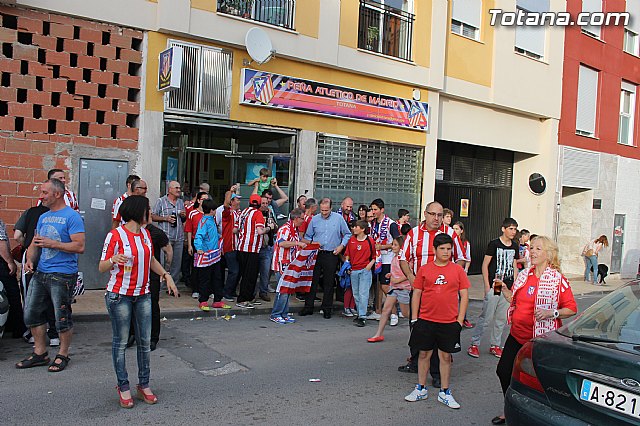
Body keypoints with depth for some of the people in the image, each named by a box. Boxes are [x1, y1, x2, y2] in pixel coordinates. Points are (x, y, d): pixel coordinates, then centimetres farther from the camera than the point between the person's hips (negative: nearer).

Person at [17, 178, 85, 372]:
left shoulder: (72, 216, -10)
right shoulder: (43, 217, 15)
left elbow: (79, 246, -18)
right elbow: (35, 242, 20)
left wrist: (52, 243, -20)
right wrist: (30, 259, 1)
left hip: (63, 275, -8)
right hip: (40, 273, 8)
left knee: (62, 317, 1)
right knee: (31, 313, 12)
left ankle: (63, 355, 19)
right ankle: (40, 353, 27)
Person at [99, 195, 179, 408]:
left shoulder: (145, 234, 10)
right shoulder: (116, 235, -10)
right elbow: (102, 267, -8)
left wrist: (166, 275, 13)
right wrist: (114, 259, -29)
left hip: (142, 295, 6)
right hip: (119, 295, -6)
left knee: (145, 341, 6)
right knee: (121, 342, 3)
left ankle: (144, 384, 18)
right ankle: (123, 386, 15)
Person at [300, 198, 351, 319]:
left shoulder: (339, 218, 2)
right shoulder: (314, 219, 4)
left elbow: (347, 234, 9)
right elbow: (307, 236, 13)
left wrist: (341, 246, -3)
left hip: (332, 255, -1)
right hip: (316, 254, 1)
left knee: (329, 283, 5)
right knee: (313, 280, 1)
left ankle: (327, 309, 15)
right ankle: (308, 307, 10)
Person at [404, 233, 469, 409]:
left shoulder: (458, 270, 1)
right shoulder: (424, 269, 1)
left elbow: (464, 296, 3)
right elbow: (416, 294, 4)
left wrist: (460, 320, -2)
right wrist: (414, 319, 2)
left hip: (449, 322, 0)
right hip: (426, 320, 0)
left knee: (446, 356, 9)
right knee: (424, 353, 10)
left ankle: (444, 393, 22)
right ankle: (421, 389, 25)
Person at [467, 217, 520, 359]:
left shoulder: (515, 247, 11)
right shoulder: (494, 244, -6)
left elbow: (514, 267, 19)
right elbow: (485, 265, -6)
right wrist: (487, 285, -11)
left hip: (508, 288, 6)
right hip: (493, 287, -6)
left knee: (502, 318, 10)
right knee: (486, 317, -5)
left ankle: (495, 345, 21)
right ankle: (474, 344, 5)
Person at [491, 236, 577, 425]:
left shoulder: (557, 279, -10)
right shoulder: (523, 274, 8)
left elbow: (572, 309, -10)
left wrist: (551, 313, -24)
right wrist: (504, 289, 0)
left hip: (541, 338, -6)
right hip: (517, 335, 6)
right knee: (503, 370, 8)